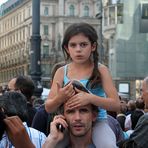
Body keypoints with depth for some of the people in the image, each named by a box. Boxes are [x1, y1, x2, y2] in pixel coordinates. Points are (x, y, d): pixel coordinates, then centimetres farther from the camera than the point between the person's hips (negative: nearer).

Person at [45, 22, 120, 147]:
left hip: (97, 122, -3)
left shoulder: (100, 70, -4)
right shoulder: (62, 72, 2)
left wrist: (90, 98, -27)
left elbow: (116, 104, -11)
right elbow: (49, 108, 1)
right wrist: (59, 98, -22)